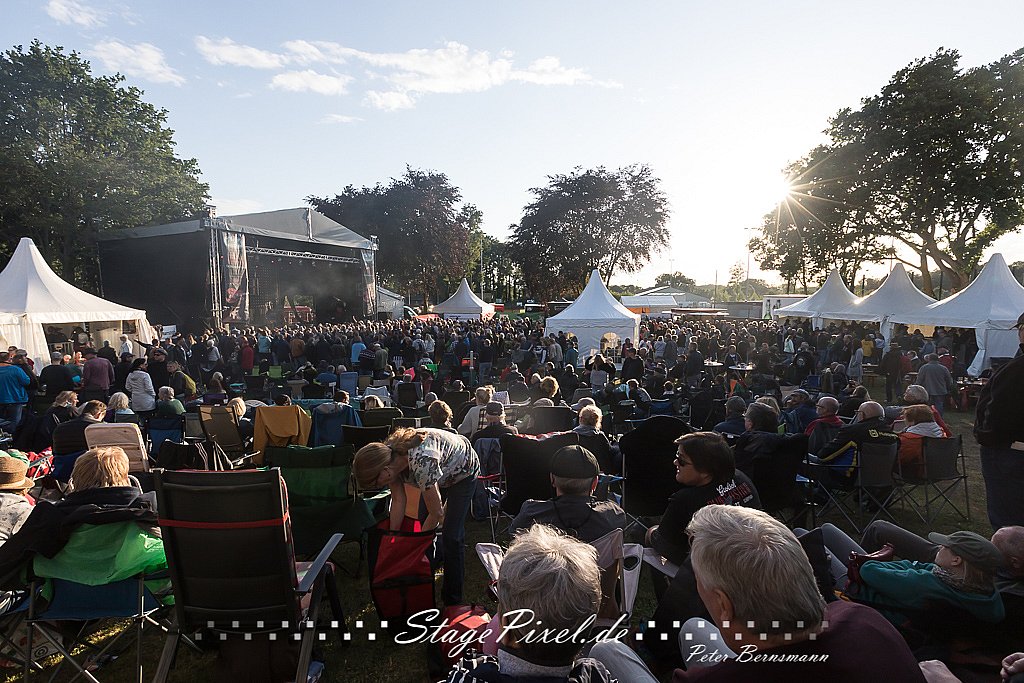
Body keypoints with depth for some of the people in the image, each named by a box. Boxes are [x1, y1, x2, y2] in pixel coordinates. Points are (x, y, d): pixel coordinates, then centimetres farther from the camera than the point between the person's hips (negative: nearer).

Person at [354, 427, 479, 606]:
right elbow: (398, 501, -12)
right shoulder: (388, 455, -23)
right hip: (440, 472, 7)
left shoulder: (421, 461, -43)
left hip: (463, 471, -7)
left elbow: (435, 513, -31)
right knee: (424, 524, 5)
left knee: (451, 537, -9)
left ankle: (453, 600, 5)